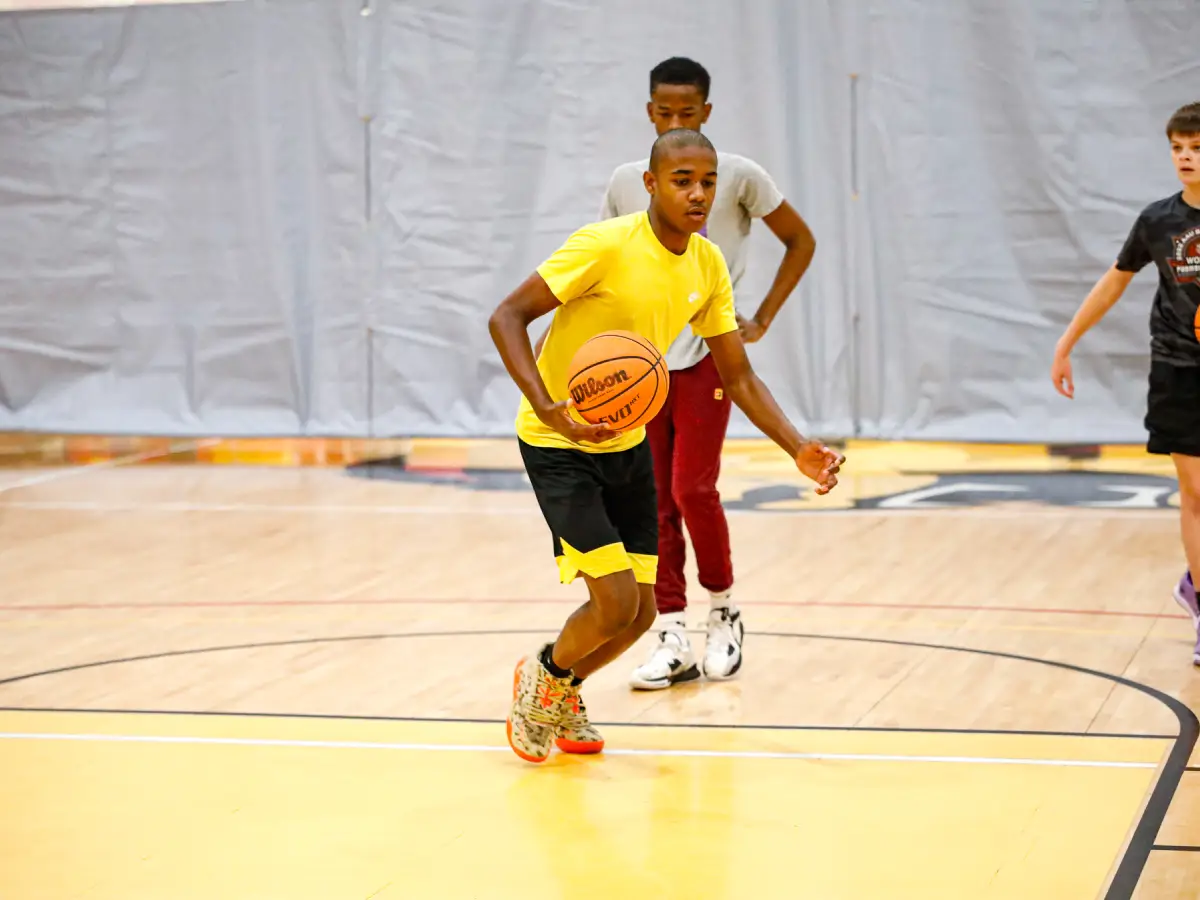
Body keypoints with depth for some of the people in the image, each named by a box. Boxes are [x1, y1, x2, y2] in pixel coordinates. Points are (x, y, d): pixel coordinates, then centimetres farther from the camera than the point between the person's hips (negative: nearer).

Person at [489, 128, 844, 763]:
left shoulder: (708, 266, -1)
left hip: (628, 443, 7)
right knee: (616, 602, -16)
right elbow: (507, 316, -22)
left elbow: (738, 376, 6)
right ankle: (544, 674, 16)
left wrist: (799, 449, -8)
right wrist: (548, 407, -36)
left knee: (639, 613, 7)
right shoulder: (606, 245, -22)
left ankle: (564, 695, 36)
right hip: (560, 445, -7)